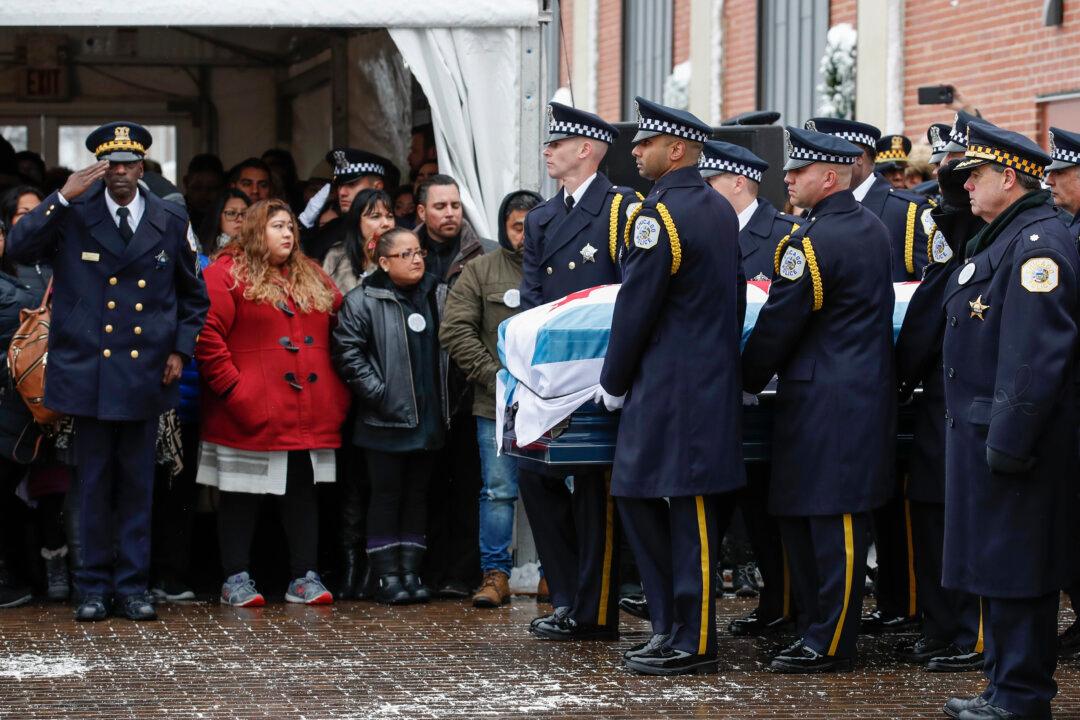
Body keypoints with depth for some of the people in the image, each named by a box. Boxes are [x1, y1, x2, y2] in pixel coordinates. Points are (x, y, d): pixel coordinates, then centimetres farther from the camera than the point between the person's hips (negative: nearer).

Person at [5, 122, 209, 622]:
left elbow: (193, 295, 16)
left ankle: (132, 587, 14)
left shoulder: (171, 221, 6)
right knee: (94, 485, 4)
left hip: (145, 374, 2)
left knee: (137, 485, 7)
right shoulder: (74, 215, -1)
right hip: (89, 371, -1)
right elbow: (18, 248, -15)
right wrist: (63, 198, -21)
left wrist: (181, 348, 5)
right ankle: (94, 588, 12)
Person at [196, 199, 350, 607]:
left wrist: (337, 392, 11)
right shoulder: (227, 274, -3)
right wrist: (232, 387, -15)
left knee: (303, 493, 8)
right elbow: (207, 335, -10)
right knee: (241, 496, 1)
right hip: (251, 415, -6)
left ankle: (304, 577, 12)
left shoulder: (312, 278, 17)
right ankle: (236, 580, 7)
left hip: (309, 416, 6)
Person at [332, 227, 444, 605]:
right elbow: (348, 353, -11)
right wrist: (377, 393, -16)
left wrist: (444, 400, 10)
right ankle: (387, 576, 4)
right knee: (386, 495, 0)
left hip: (427, 418, 5)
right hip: (386, 419, -5)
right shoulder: (363, 301, -6)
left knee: (417, 495, 10)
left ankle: (411, 572, 16)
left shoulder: (433, 297, 11)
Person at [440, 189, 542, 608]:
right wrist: (495, 377, -8)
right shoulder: (480, 273, 5)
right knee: (498, 491, 2)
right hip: (496, 405, 0)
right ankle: (495, 575, 8)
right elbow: (455, 331, 0)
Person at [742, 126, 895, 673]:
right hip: (867, 390, 10)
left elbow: (779, 323, -12)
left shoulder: (814, 242, -16)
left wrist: (748, 381, 3)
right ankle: (816, 631, 18)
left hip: (825, 402, -10)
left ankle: (830, 645, -1)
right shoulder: (871, 228, 14)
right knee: (800, 517, 13)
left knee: (831, 522, -5)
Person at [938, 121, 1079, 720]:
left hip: (1010, 432, -10)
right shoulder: (998, 238, 17)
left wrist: (1008, 441, -25)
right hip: (979, 427, 10)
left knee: (1015, 571, -5)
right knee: (994, 563, 15)